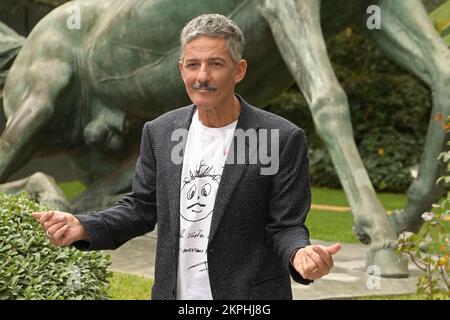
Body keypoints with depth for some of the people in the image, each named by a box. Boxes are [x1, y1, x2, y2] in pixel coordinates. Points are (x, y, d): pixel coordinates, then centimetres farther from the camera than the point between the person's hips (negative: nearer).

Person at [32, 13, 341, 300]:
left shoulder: (283, 139, -11)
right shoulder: (159, 132, 1)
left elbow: (285, 225, -9)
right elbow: (142, 207, 7)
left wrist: (300, 253, -30)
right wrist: (83, 227, -8)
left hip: (248, 292, -3)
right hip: (174, 291, 4)